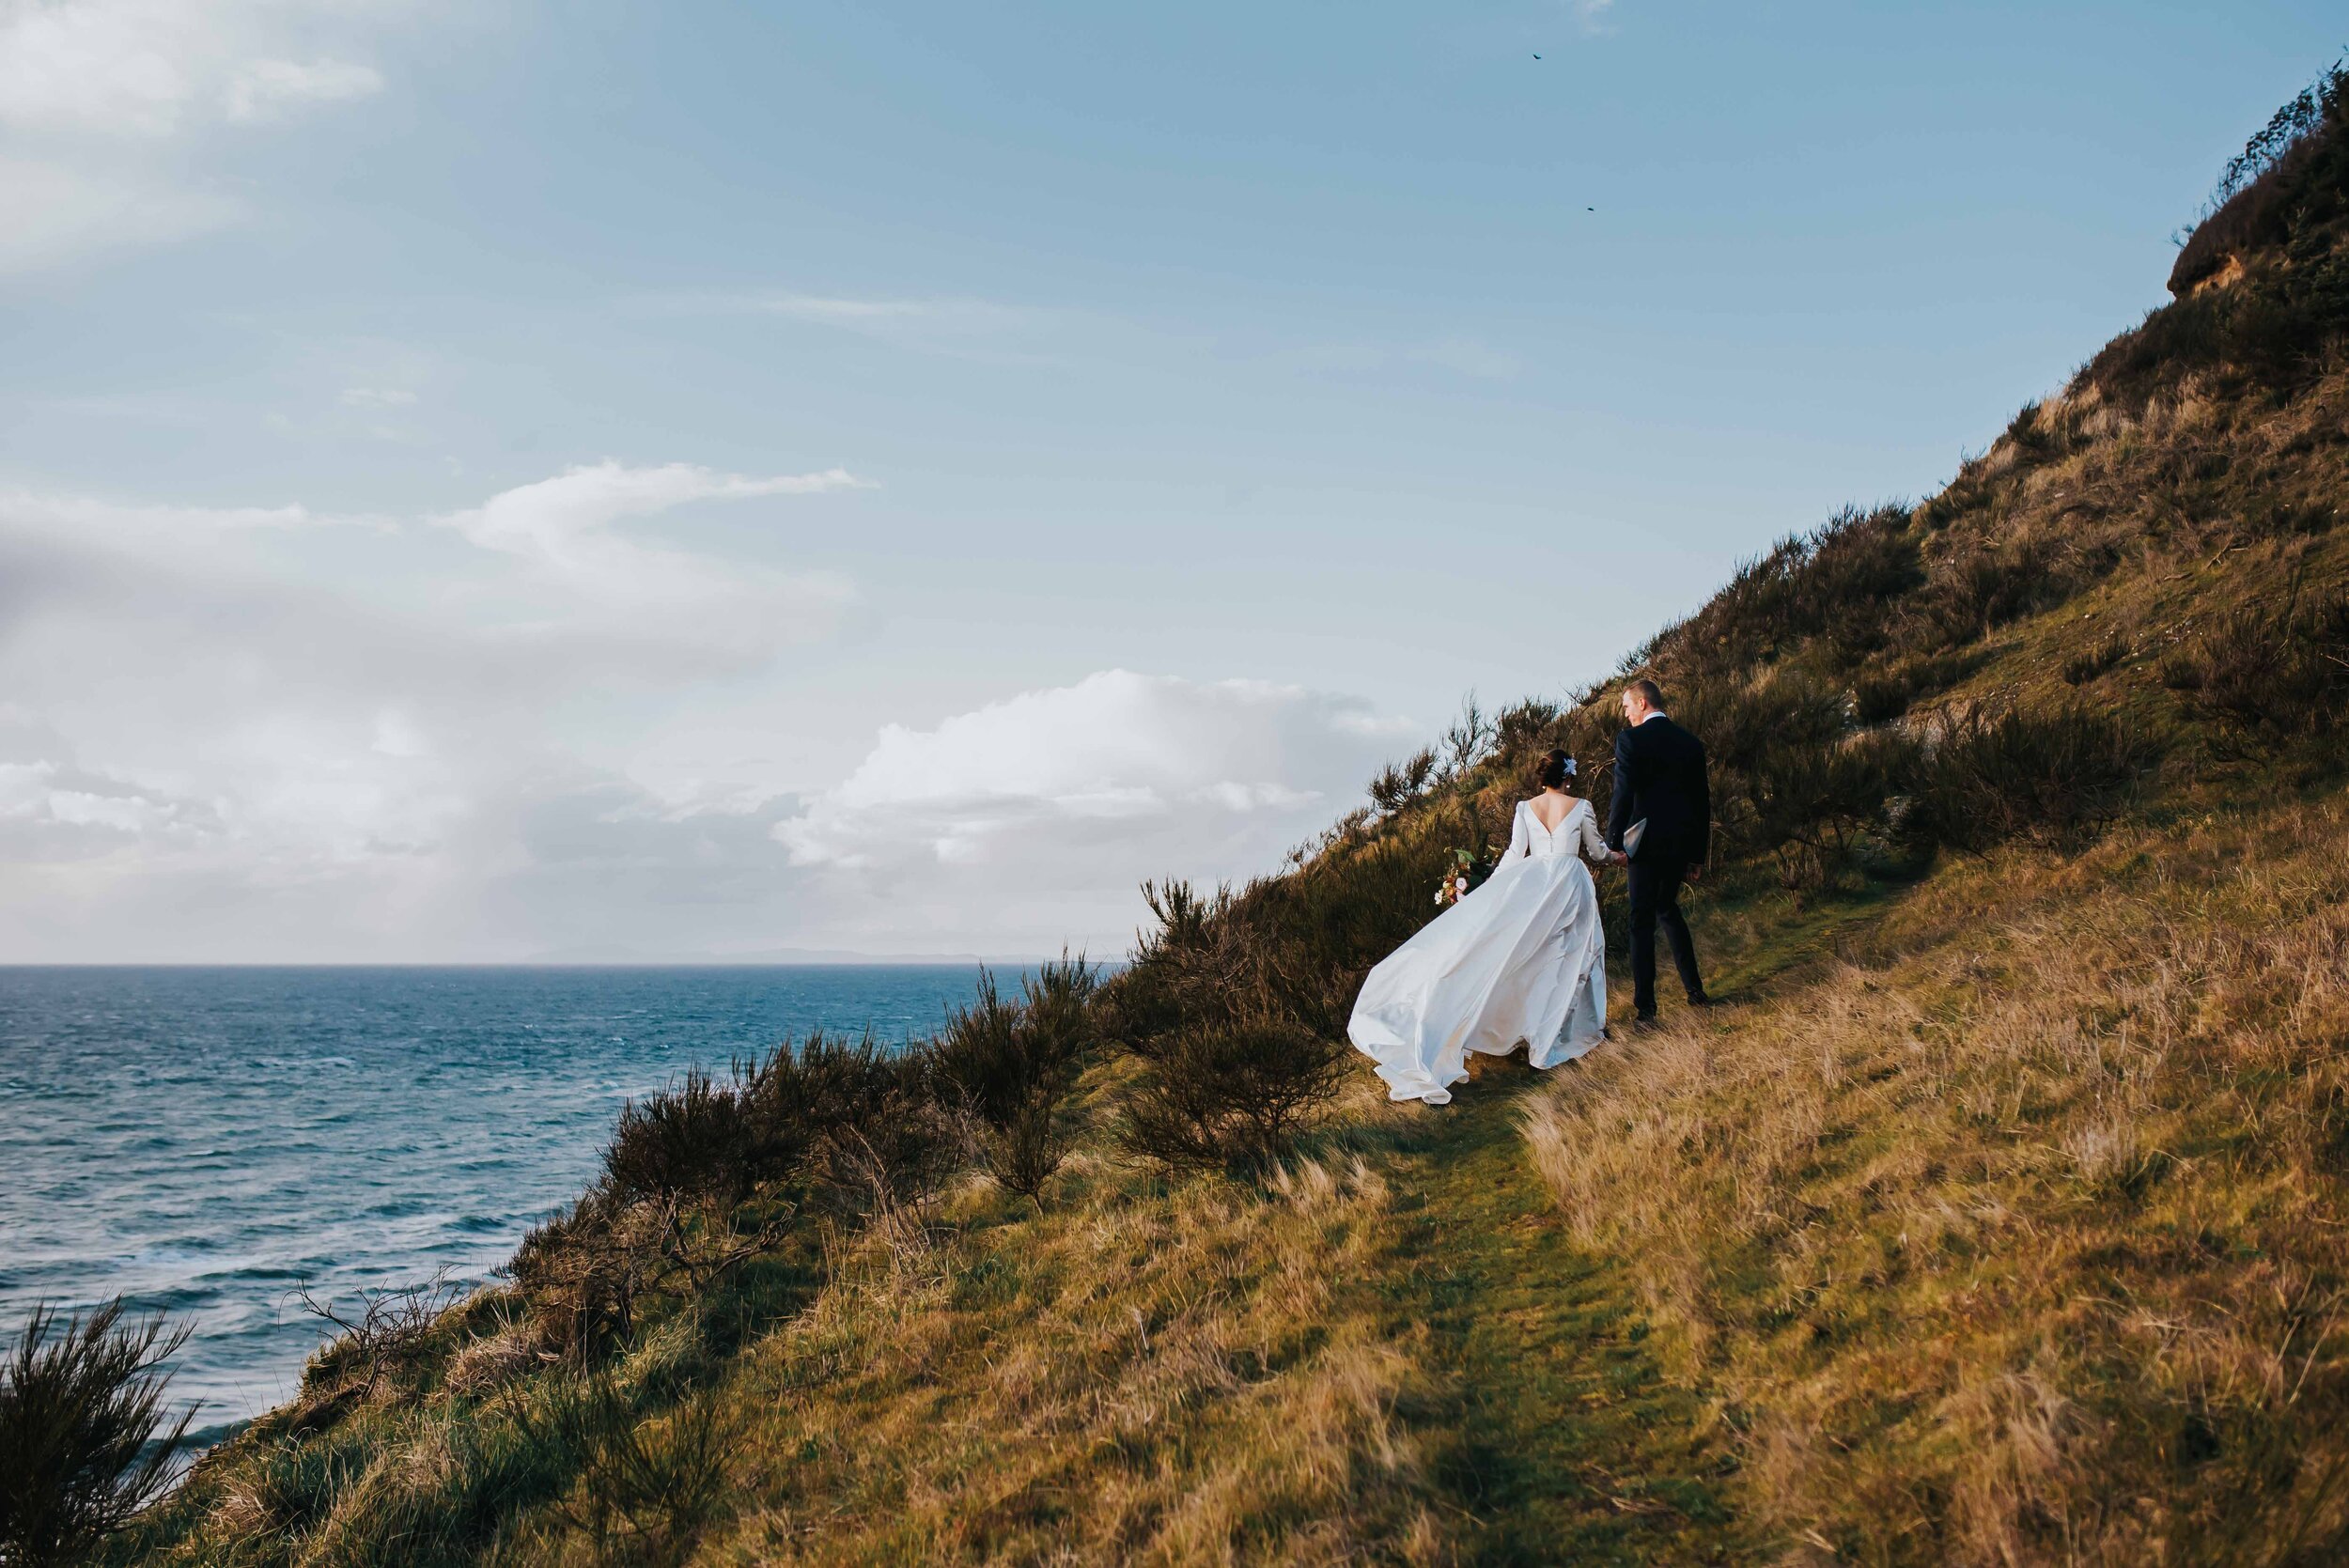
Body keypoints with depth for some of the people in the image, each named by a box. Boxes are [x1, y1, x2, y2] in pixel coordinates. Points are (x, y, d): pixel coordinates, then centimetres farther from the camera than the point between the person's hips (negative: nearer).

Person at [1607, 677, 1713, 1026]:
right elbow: (1703, 801, 12)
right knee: (1667, 909, 24)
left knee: (1642, 921, 0)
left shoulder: (1630, 740, -9)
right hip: (1682, 843, 6)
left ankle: (1645, 1009, 0)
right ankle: (1694, 989, 26)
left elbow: (1623, 796, -15)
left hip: (1647, 843, -6)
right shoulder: (1691, 743, 9)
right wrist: (1698, 854, 17)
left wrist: (1612, 842, -7)